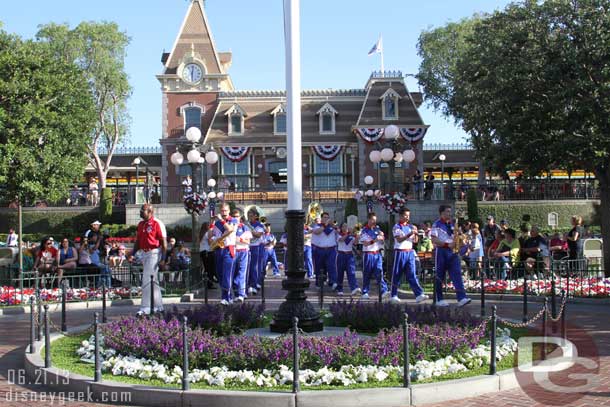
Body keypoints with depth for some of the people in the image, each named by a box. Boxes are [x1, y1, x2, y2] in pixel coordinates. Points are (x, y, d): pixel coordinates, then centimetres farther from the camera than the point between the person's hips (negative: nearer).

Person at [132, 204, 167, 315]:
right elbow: (138, 241, 19)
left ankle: (145, 308, -11)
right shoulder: (140, 224, 13)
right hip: (144, 254, 8)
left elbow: (164, 242, -12)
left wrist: (163, 258, -16)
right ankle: (158, 306, 22)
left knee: (146, 280, -13)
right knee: (153, 281, 14)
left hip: (154, 253, -8)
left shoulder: (157, 223, -10)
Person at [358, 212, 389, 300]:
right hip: (368, 254, -3)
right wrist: (374, 240, -22)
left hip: (377, 254, 3)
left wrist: (382, 236, -4)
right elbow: (365, 243, -10)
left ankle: (384, 291, -15)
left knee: (379, 273, -8)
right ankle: (365, 293, 11)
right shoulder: (364, 230, -1)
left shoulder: (377, 229, 12)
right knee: (367, 274, 3)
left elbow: (382, 241, 17)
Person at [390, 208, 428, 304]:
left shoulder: (410, 227, 14)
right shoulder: (396, 227, -2)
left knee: (412, 274, -3)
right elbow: (399, 239, -14)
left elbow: (415, 241, 14)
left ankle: (419, 294, -13)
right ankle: (394, 295, 12)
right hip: (400, 252, -4)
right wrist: (409, 234, -23)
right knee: (397, 275, 3)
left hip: (410, 252, 4)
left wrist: (415, 233, -5)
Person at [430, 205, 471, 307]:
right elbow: (434, 240, -13)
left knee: (456, 274, -6)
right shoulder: (437, 225, -4)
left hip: (452, 251, 5)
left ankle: (461, 298, -13)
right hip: (440, 251, -5)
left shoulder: (452, 224, 15)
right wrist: (447, 244, -21)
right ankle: (439, 299, 11)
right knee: (439, 276, 2)